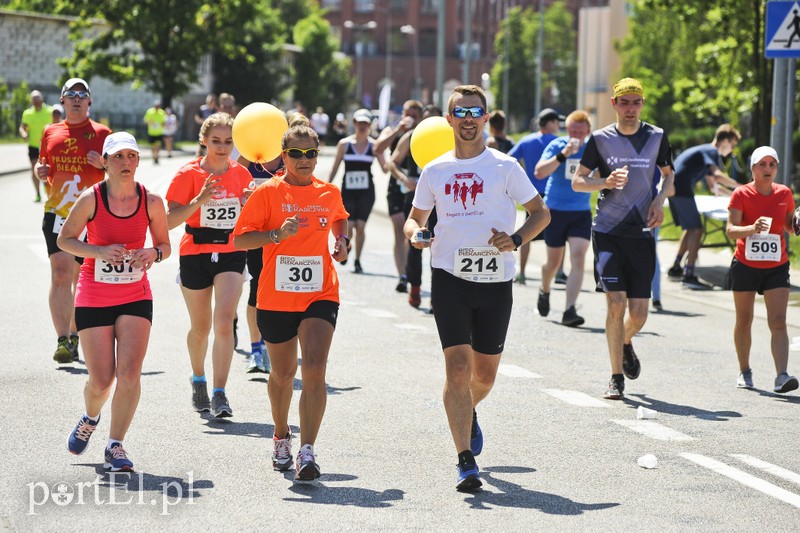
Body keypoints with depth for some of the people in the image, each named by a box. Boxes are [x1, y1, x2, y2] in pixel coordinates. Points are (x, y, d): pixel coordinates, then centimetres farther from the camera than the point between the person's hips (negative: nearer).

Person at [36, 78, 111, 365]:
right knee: (61, 272, -14)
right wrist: (39, 171, 0)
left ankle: (74, 336, 23)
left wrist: (102, 163, -14)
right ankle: (63, 341, -19)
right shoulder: (51, 132, 12)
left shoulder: (101, 133, 4)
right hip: (57, 212, 1)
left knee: (81, 277, 9)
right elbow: (42, 164, 23)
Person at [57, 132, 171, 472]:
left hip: (136, 297, 1)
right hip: (93, 297, -1)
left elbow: (165, 244, 9)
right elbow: (64, 240, -1)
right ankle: (90, 419, 34)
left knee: (130, 373, -14)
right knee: (101, 380, -1)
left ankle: (115, 445, -1)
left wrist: (154, 254, -15)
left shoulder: (151, 201, -3)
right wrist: (99, 252, -17)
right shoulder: (90, 199, -9)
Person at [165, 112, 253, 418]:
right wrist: (199, 200, -26)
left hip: (231, 255, 1)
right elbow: (170, 221, -13)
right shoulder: (188, 174, -7)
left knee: (224, 321, -15)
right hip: (195, 255, -1)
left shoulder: (241, 174, 3)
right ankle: (198, 380, 39)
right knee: (201, 327, 12)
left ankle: (219, 394, -15)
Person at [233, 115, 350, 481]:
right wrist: (277, 234, -21)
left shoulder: (329, 193, 6)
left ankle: (307, 451, -20)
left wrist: (342, 240, 9)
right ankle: (281, 437, 41)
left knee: (314, 369, -17)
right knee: (283, 374, 15)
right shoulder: (268, 193, -5)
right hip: (276, 297, -1)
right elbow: (239, 239, -8)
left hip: (320, 295, 1)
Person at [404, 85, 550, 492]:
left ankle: (468, 413, 45)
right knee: (458, 366, -13)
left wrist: (516, 239, -14)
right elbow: (415, 217, 18)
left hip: (495, 280, 0)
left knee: (484, 374, 9)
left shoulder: (504, 167, 1)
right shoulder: (434, 171, 8)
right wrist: (414, 234, -6)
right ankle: (466, 463, -12)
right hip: (450, 278, 0)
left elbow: (541, 212, 5)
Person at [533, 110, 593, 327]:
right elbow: (539, 172, -25)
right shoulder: (557, 145, -10)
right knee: (554, 262, 11)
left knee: (578, 258, -16)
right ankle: (544, 291, 44)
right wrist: (563, 155, -33)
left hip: (581, 213, 1)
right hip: (556, 211, -1)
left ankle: (569, 311, -19)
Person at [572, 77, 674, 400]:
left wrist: (659, 201, 0)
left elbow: (667, 175, 19)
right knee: (616, 302, -12)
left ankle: (626, 344, 36)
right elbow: (577, 181, 4)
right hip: (607, 232, -2)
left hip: (642, 233, 2)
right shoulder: (601, 139, 0)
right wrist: (606, 182, -15)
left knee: (639, 312, -1)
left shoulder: (657, 137, 5)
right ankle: (616, 378, -1)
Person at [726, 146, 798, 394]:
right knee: (744, 322, 11)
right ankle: (744, 371, 28)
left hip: (776, 267, 1)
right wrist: (752, 228, -38)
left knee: (778, 322, -12)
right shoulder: (741, 194, -9)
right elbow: (731, 229, -19)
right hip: (745, 265, -1)